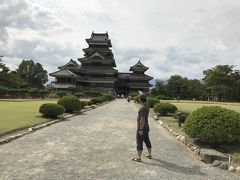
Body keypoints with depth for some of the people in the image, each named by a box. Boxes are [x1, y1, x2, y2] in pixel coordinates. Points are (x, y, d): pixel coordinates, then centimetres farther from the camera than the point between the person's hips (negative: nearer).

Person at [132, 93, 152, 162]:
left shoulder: (143, 108, -28)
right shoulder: (147, 104, 1)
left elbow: (142, 119, -28)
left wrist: (141, 130, -24)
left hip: (141, 127, -9)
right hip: (146, 127, 9)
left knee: (139, 142, -1)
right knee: (147, 141, 18)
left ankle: (139, 158, 6)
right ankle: (149, 154, 30)